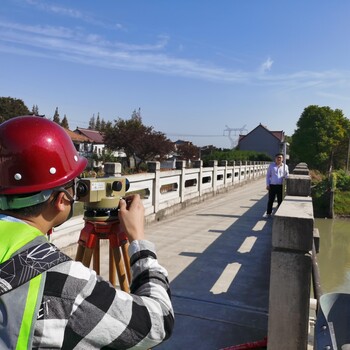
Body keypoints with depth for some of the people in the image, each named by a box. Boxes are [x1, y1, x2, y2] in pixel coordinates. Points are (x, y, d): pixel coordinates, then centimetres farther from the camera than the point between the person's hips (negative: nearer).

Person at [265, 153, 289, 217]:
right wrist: (267, 184, 1)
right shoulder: (271, 165, 6)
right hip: (272, 185, 0)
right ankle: (268, 213, 14)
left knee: (280, 200, 5)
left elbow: (287, 175, 14)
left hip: (281, 186, 0)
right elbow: (268, 175, 8)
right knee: (270, 200, 3)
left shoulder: (285, 166, 7)